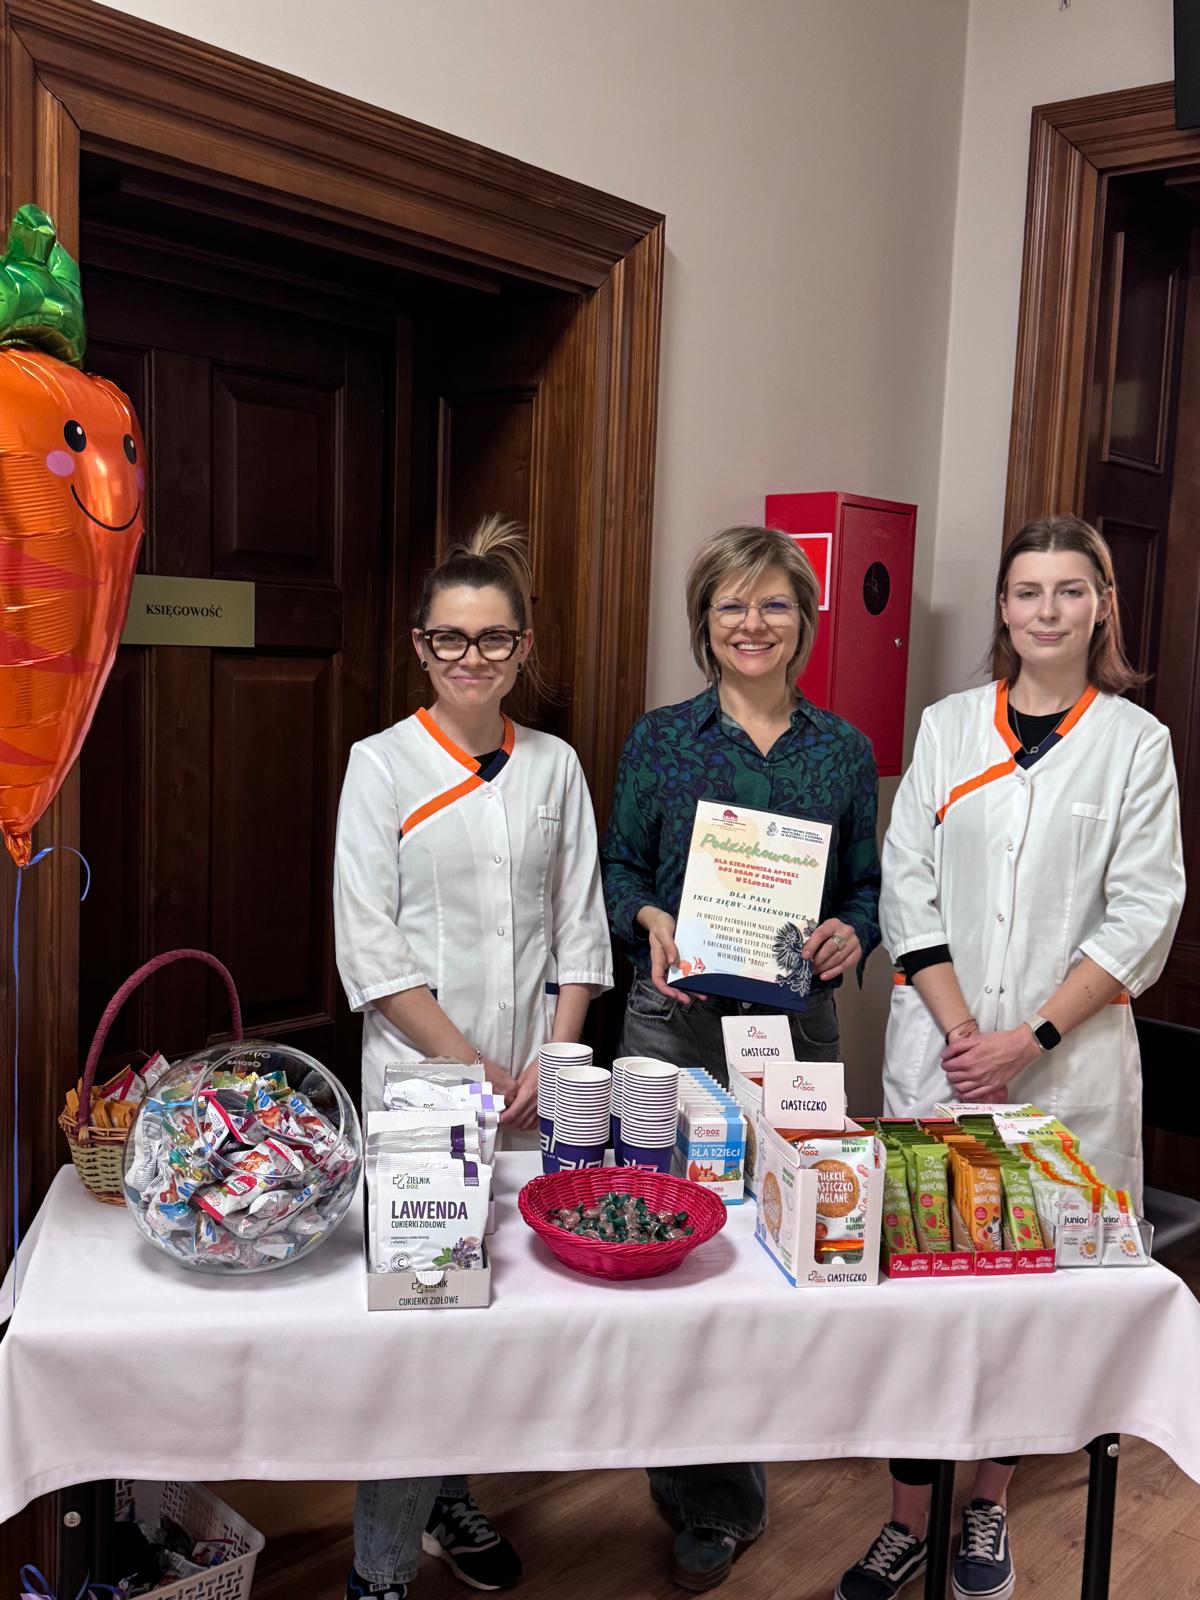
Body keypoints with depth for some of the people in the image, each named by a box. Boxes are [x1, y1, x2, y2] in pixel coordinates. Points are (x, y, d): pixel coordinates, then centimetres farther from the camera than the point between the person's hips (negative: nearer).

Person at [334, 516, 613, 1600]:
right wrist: (470, 1067, -11)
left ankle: (451, 1499, 32)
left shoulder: (554, 766, 7)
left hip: (533, 1081, 3)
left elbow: (579, 930, 8)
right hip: (418, 1075, -3)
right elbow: (370, 949, -7)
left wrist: (550, 1060, -4)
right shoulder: (382, 766, -3)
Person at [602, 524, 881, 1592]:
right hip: (676, 1020, -1)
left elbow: (868, 885, 11)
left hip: (798, 1023, 1)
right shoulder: (662, 738, 3)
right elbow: (618, 866, 7)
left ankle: (715, 1493, 28)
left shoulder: (845, 750, 7)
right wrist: (653, 920, -13)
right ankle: (715, 1502, 21)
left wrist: (853, 933, -9)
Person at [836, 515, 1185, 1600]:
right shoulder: (949, 727, 6)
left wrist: (1028, 1041, -10)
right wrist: (962, 1031, -8)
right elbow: (907, 890, 2)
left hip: (1069, 1061, -1)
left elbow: (1143, 916, -3)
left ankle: (989, 1509, 27)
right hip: (941, 1052, 1)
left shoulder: (1136, 741, 2)